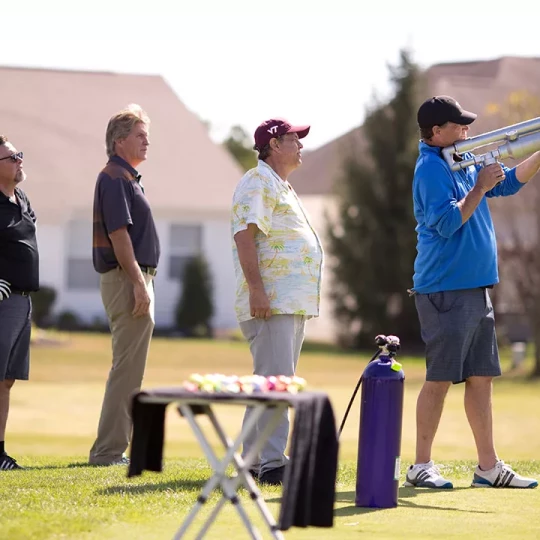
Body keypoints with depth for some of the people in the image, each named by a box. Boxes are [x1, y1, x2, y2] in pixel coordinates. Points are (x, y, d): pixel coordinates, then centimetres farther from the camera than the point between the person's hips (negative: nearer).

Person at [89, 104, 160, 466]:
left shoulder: (127, 177, 20)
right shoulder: (115, 177, -12)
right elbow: (118, 234, -20)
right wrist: (138, 283, -23)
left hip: (134, 278, 11)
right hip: (126, 278, -11)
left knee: (129, 368, 12)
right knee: (127, 368, -10)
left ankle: (114, 448, 16)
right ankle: (109, 450, -9)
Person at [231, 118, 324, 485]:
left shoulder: (283, 186, 24)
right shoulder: (258, 182, -7)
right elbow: (244, 235, -18)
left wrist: (309, 297, 26)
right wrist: (256, 288, -26)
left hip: (295, 303, 11)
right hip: (269, 302, -11)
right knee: (275, 380, -15)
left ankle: (254, 461, 15)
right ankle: (272, 464, -18)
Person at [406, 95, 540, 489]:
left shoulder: (464, 163, 15)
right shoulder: (431, 168, -11)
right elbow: (447, 223, -21)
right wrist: (480, 187, -17)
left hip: (476, 287, 9)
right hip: (445, 290, -9)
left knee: (481, 379, 10)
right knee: (441, 379, -6)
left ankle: (489, 467, 14)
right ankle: (421, 466, 1)